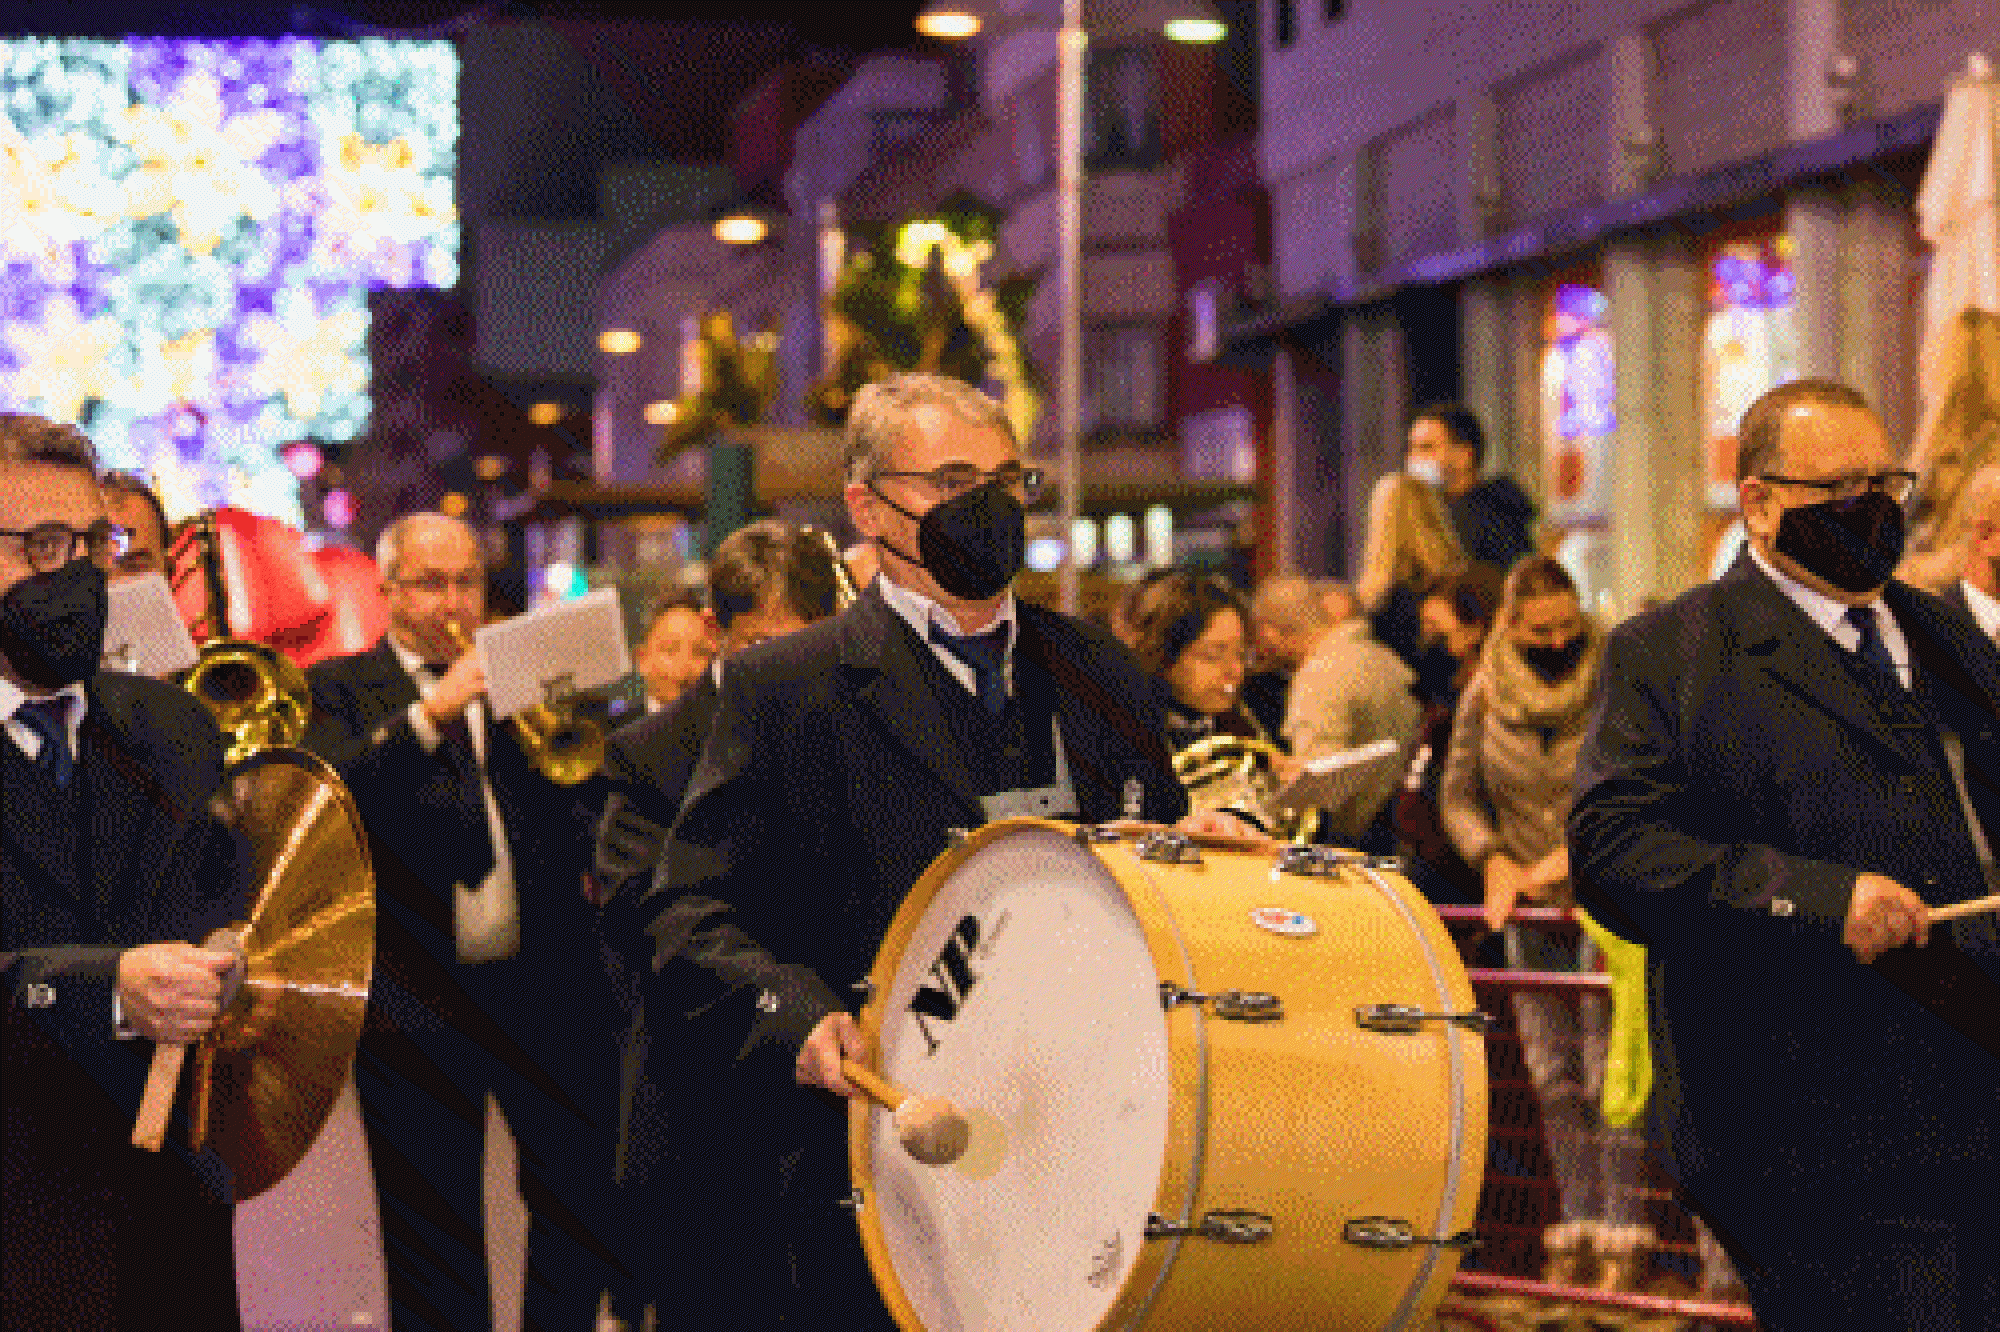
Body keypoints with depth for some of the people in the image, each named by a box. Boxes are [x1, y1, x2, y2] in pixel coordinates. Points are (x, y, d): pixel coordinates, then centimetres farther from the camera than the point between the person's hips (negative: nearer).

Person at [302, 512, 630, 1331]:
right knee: (432, 1241, 4)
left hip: (549, 992, 2)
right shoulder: (340, 689, 6)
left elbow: (589, 794, 3)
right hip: (417, 1002, -2)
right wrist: (433, 713, -22)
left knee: (586, 1206, 6)